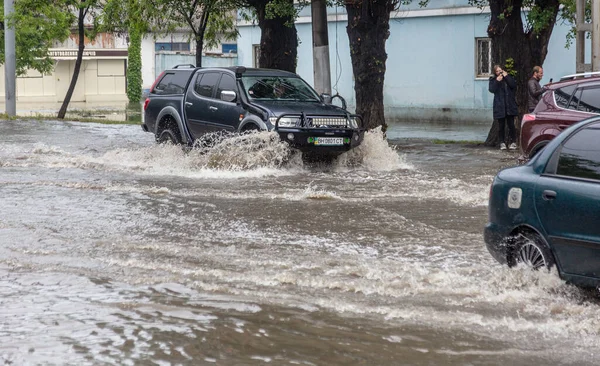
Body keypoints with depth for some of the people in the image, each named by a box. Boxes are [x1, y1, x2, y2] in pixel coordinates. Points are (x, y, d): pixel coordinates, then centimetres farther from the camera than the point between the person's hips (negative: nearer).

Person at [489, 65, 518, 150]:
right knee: (501, 126, 2)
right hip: (500, 107, -1)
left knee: (511, 125, 1)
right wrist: (497, 81, -16)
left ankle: (512, 142, 9)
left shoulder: (508, 77, 10)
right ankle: (502, 142, 9)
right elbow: (491, 89, -9)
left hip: (510, 106, 1)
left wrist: (507, 77, -8)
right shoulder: (493, 80, 5)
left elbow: (514, 85, -6)